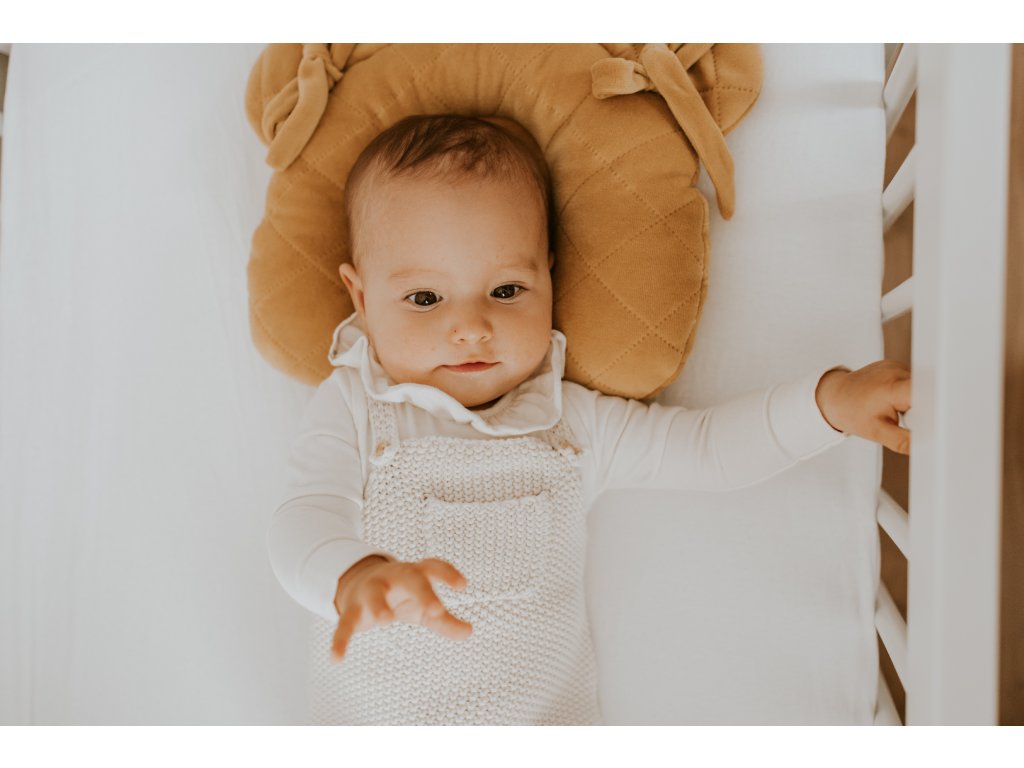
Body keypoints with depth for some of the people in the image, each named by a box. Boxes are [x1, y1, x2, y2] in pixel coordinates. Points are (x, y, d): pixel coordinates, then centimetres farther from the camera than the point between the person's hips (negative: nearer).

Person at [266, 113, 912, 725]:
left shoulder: (572, 422, 3)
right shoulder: (351, 409, -1)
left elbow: (710, 448, 7)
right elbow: (304, 524, -13)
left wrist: (829, 397, -6)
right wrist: (355, 579, -35)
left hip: (545, 717, 2)